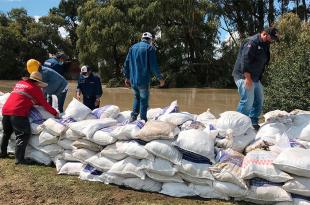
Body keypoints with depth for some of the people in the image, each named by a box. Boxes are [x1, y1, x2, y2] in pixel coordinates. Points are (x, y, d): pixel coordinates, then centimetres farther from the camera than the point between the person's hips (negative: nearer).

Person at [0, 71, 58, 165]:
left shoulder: (19, 83, 23)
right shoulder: (35, 88, 2)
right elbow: (44, 104, 4)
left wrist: (35, 101, 34)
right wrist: (55, 113, 13)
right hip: (18, 112, -8)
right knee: (24, 134, -6)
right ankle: (19, 158, -10)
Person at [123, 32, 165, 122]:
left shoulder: (132, 47, 13)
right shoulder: (150, 48, -3)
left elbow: (126, 63, 13)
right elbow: (153, 65, -10)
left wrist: (127, 77, 21)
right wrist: (160, 78, -2)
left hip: (133, 80, 5)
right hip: (144, 80, -5)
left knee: (136, 98, 21)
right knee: (144, 100, 4)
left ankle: (133, 116, 10)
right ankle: (143, 119, 5)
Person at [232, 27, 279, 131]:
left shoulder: (264, 45, 16)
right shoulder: (252, 42, -15)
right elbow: (245, 60, -25)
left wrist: (259, 78, 18)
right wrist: (248, 77, -27)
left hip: (256, 78, 10)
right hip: (244, 76, -10)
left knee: (259, 101, 13)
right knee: (247, 101, -16)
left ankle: (254, 122, 23)